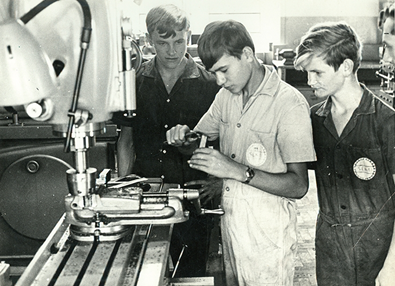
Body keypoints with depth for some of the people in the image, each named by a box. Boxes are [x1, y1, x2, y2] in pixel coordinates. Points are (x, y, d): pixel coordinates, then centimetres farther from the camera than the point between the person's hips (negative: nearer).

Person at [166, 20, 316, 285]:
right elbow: (202, 140, 16)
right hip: (230, 220, 6)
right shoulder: (227, 95, 5)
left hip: (267, 231, -6)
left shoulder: (290, 103, -17)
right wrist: (183, 138, -8)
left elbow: (298, 185, -21)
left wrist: (238, 171, -29)